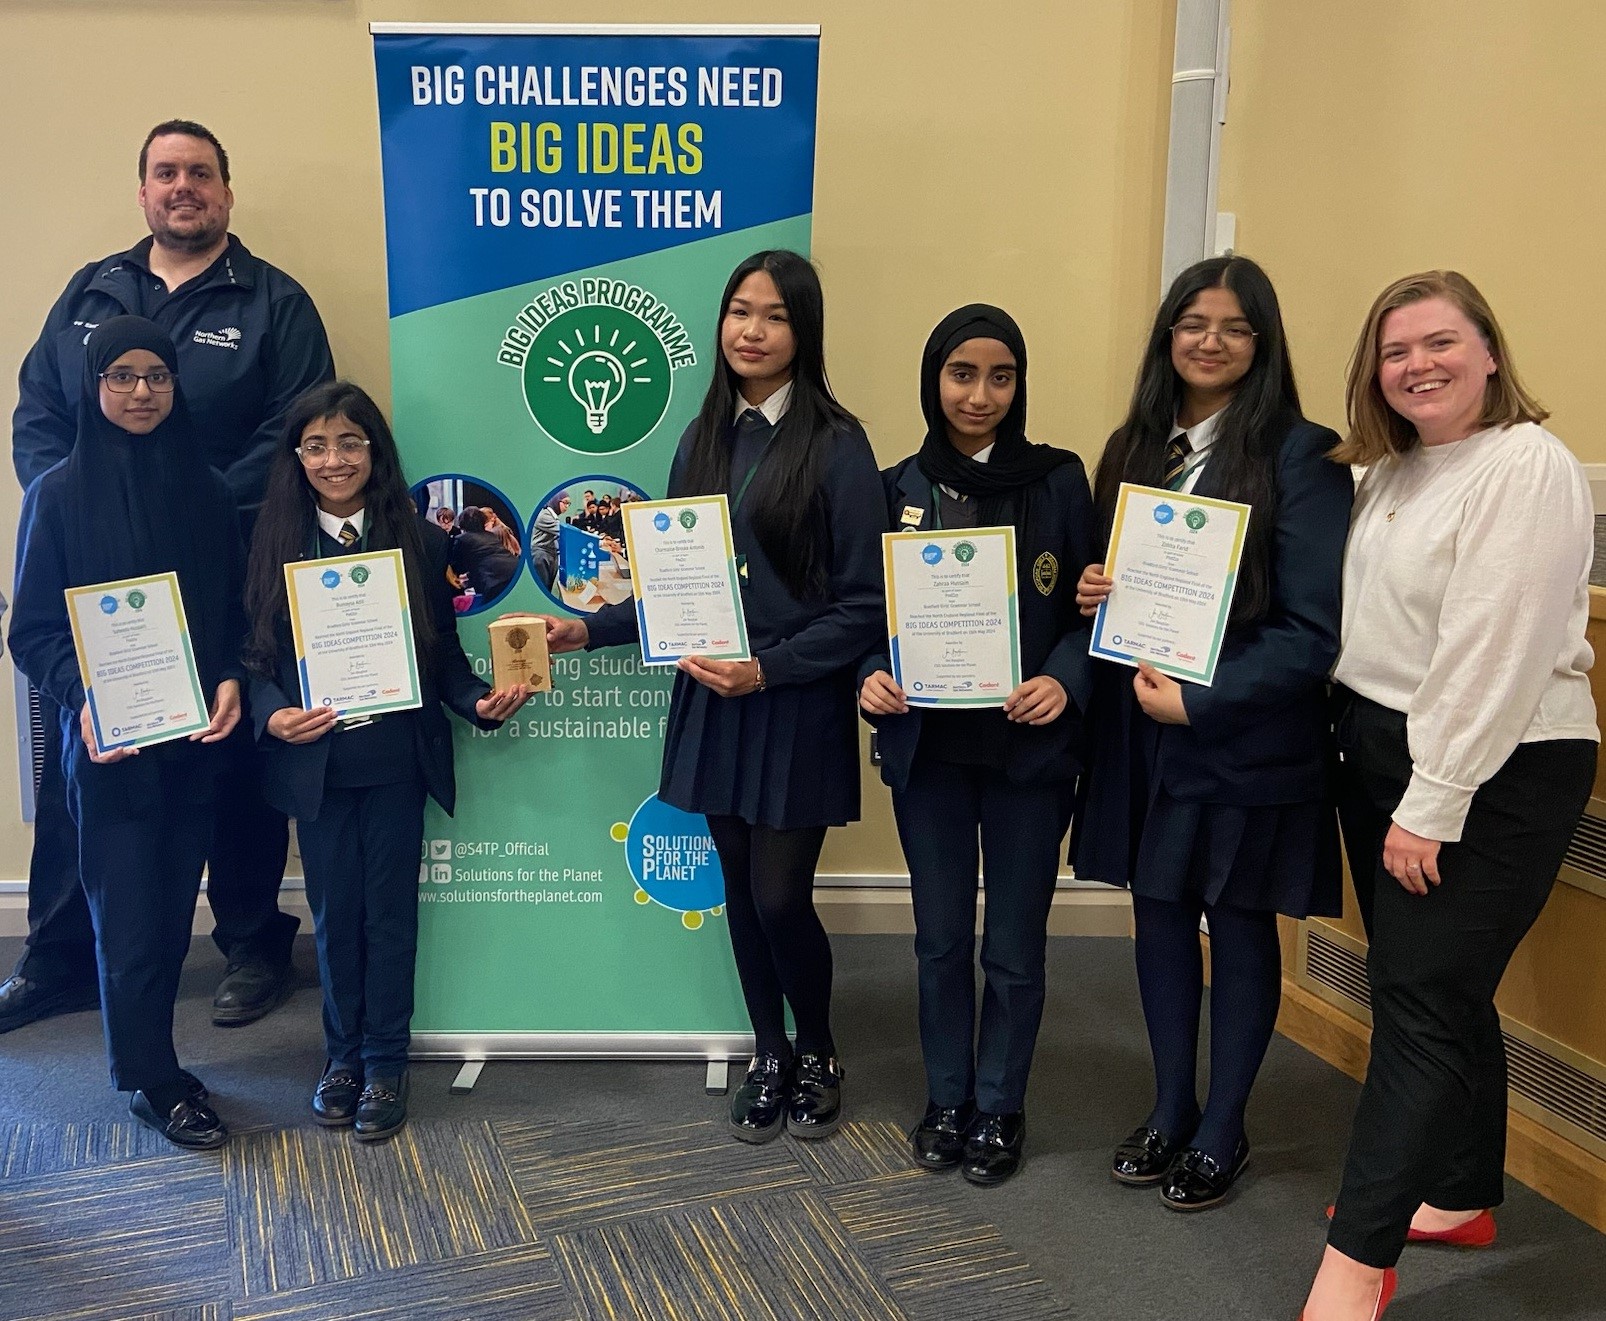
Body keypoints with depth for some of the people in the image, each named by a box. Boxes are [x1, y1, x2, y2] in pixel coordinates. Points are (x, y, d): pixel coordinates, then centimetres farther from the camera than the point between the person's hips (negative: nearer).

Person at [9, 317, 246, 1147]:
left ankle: (151, 1063, 28)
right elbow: (35, 628, -2)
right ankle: (151, 1083, 17)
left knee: (172, 914, 10)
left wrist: (231, 681, -9)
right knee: (130, 918, 1)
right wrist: (83, 701, -18)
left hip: (197, 738, 3)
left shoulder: (206, 491, 6)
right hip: (110, 745, -3)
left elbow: (235, 610, 9)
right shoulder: (59, 494, -2)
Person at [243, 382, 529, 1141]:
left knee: (389, 910, 8)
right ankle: (343, 1054, 30)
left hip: (396, 757, -1)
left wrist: (480, 702, -17)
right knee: (333, 914, 12)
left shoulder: (418, 540, 0)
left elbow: (444, 651, 0)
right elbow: (257, 656, -1)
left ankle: (385, 1063, 22)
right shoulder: (274, 542, 0)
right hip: (313, 761, 1)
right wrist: (273, 714, -19)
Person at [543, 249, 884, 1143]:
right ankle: (769, 1055, 32)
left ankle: (819, 1056, 26)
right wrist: (591, 628, 2)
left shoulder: (836, 445, -10)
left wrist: (769, 669, -20)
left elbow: (864, 605, -12)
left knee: (780, 897, -1)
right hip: (713, 704, 5)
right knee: (741, 891, 12)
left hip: (797, 709, -5)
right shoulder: (703, 440, 7)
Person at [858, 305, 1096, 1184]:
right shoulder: (898, 488, 4)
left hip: (1029, 746, -1)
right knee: (940, 937, 13)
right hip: (928, 745, 2)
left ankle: (999, 1109, 27)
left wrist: (1064, 680, -19)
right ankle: (946, 1100, 31)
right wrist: (872, 675, -13)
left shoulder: (1059, 480, -2)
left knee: (1014, 945, 8)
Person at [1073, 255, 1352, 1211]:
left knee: (1239, 925, 8)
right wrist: (1094, 592, -4)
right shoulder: (1137, 449, 9)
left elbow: (1314, 627, -14)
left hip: (1247, 737, -5)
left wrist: (1201, 699, -19)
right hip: (1142, 727, 5)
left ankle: (1222, 1130, 25)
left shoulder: (1301, 455, -10)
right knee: (1160, 911, 13)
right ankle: (1170, 1111, 31)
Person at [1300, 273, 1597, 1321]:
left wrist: (1432, 805, -21)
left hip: (1493, 775, -8)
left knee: (1421, 1002, -5)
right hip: (1383, 754, 8)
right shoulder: (1393, 471, 12)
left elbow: (1493, 652, -20)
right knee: (1446, 992, 17)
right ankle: (1464, 1197, 32)